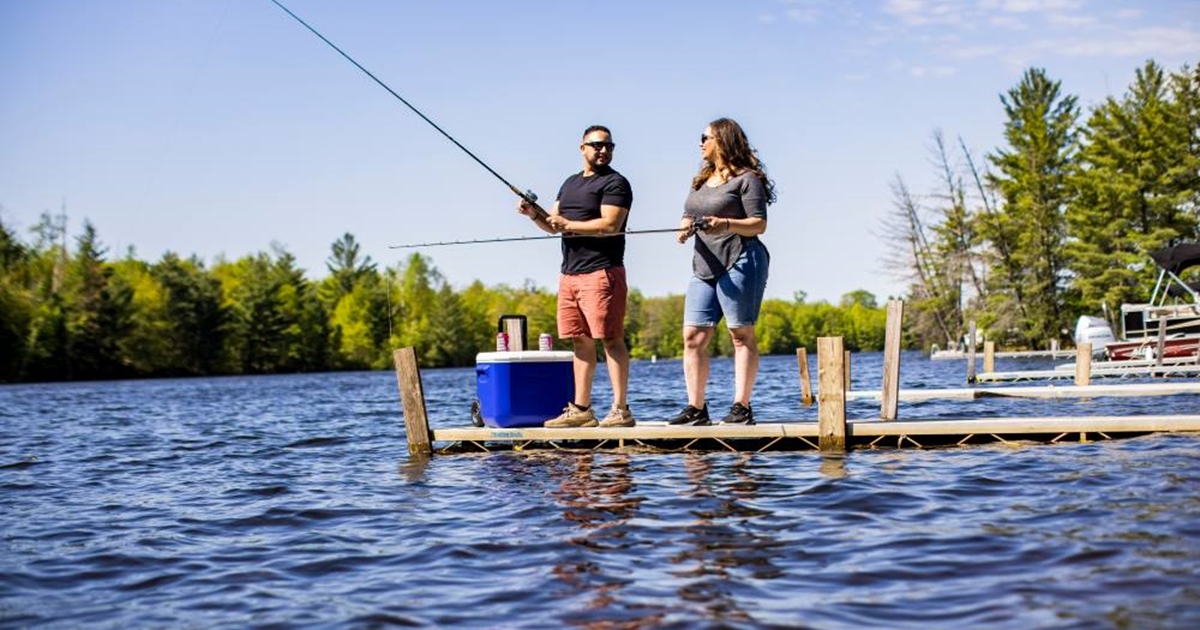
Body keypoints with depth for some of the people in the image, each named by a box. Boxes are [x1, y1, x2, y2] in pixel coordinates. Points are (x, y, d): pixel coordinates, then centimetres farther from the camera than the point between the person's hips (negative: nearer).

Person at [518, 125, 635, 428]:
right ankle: (581, 409, 13)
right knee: (581, 341, 9)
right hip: (569, 274, 8)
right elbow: (552, 224, 23)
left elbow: (610, 225, -15)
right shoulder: (570, 183, 22)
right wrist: (533, 213, 3)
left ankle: (621, 410, -9)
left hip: (601, 272, -8)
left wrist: (570, 225, -11)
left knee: (611, 339, -9)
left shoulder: (615, 183, -3)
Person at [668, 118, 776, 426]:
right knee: (693, 336, 1)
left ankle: (741, 407, -4)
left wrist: (727, 224, -24)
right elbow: (688, 216, 21)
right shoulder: (701, 180, 22)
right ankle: (696, 408, 4)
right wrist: (686, 228, -2)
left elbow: (759, 224, -8)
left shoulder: (747, 178, -2)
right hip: (705, 265, 8)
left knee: (741, 334, -5)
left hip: (740, 263, -8)